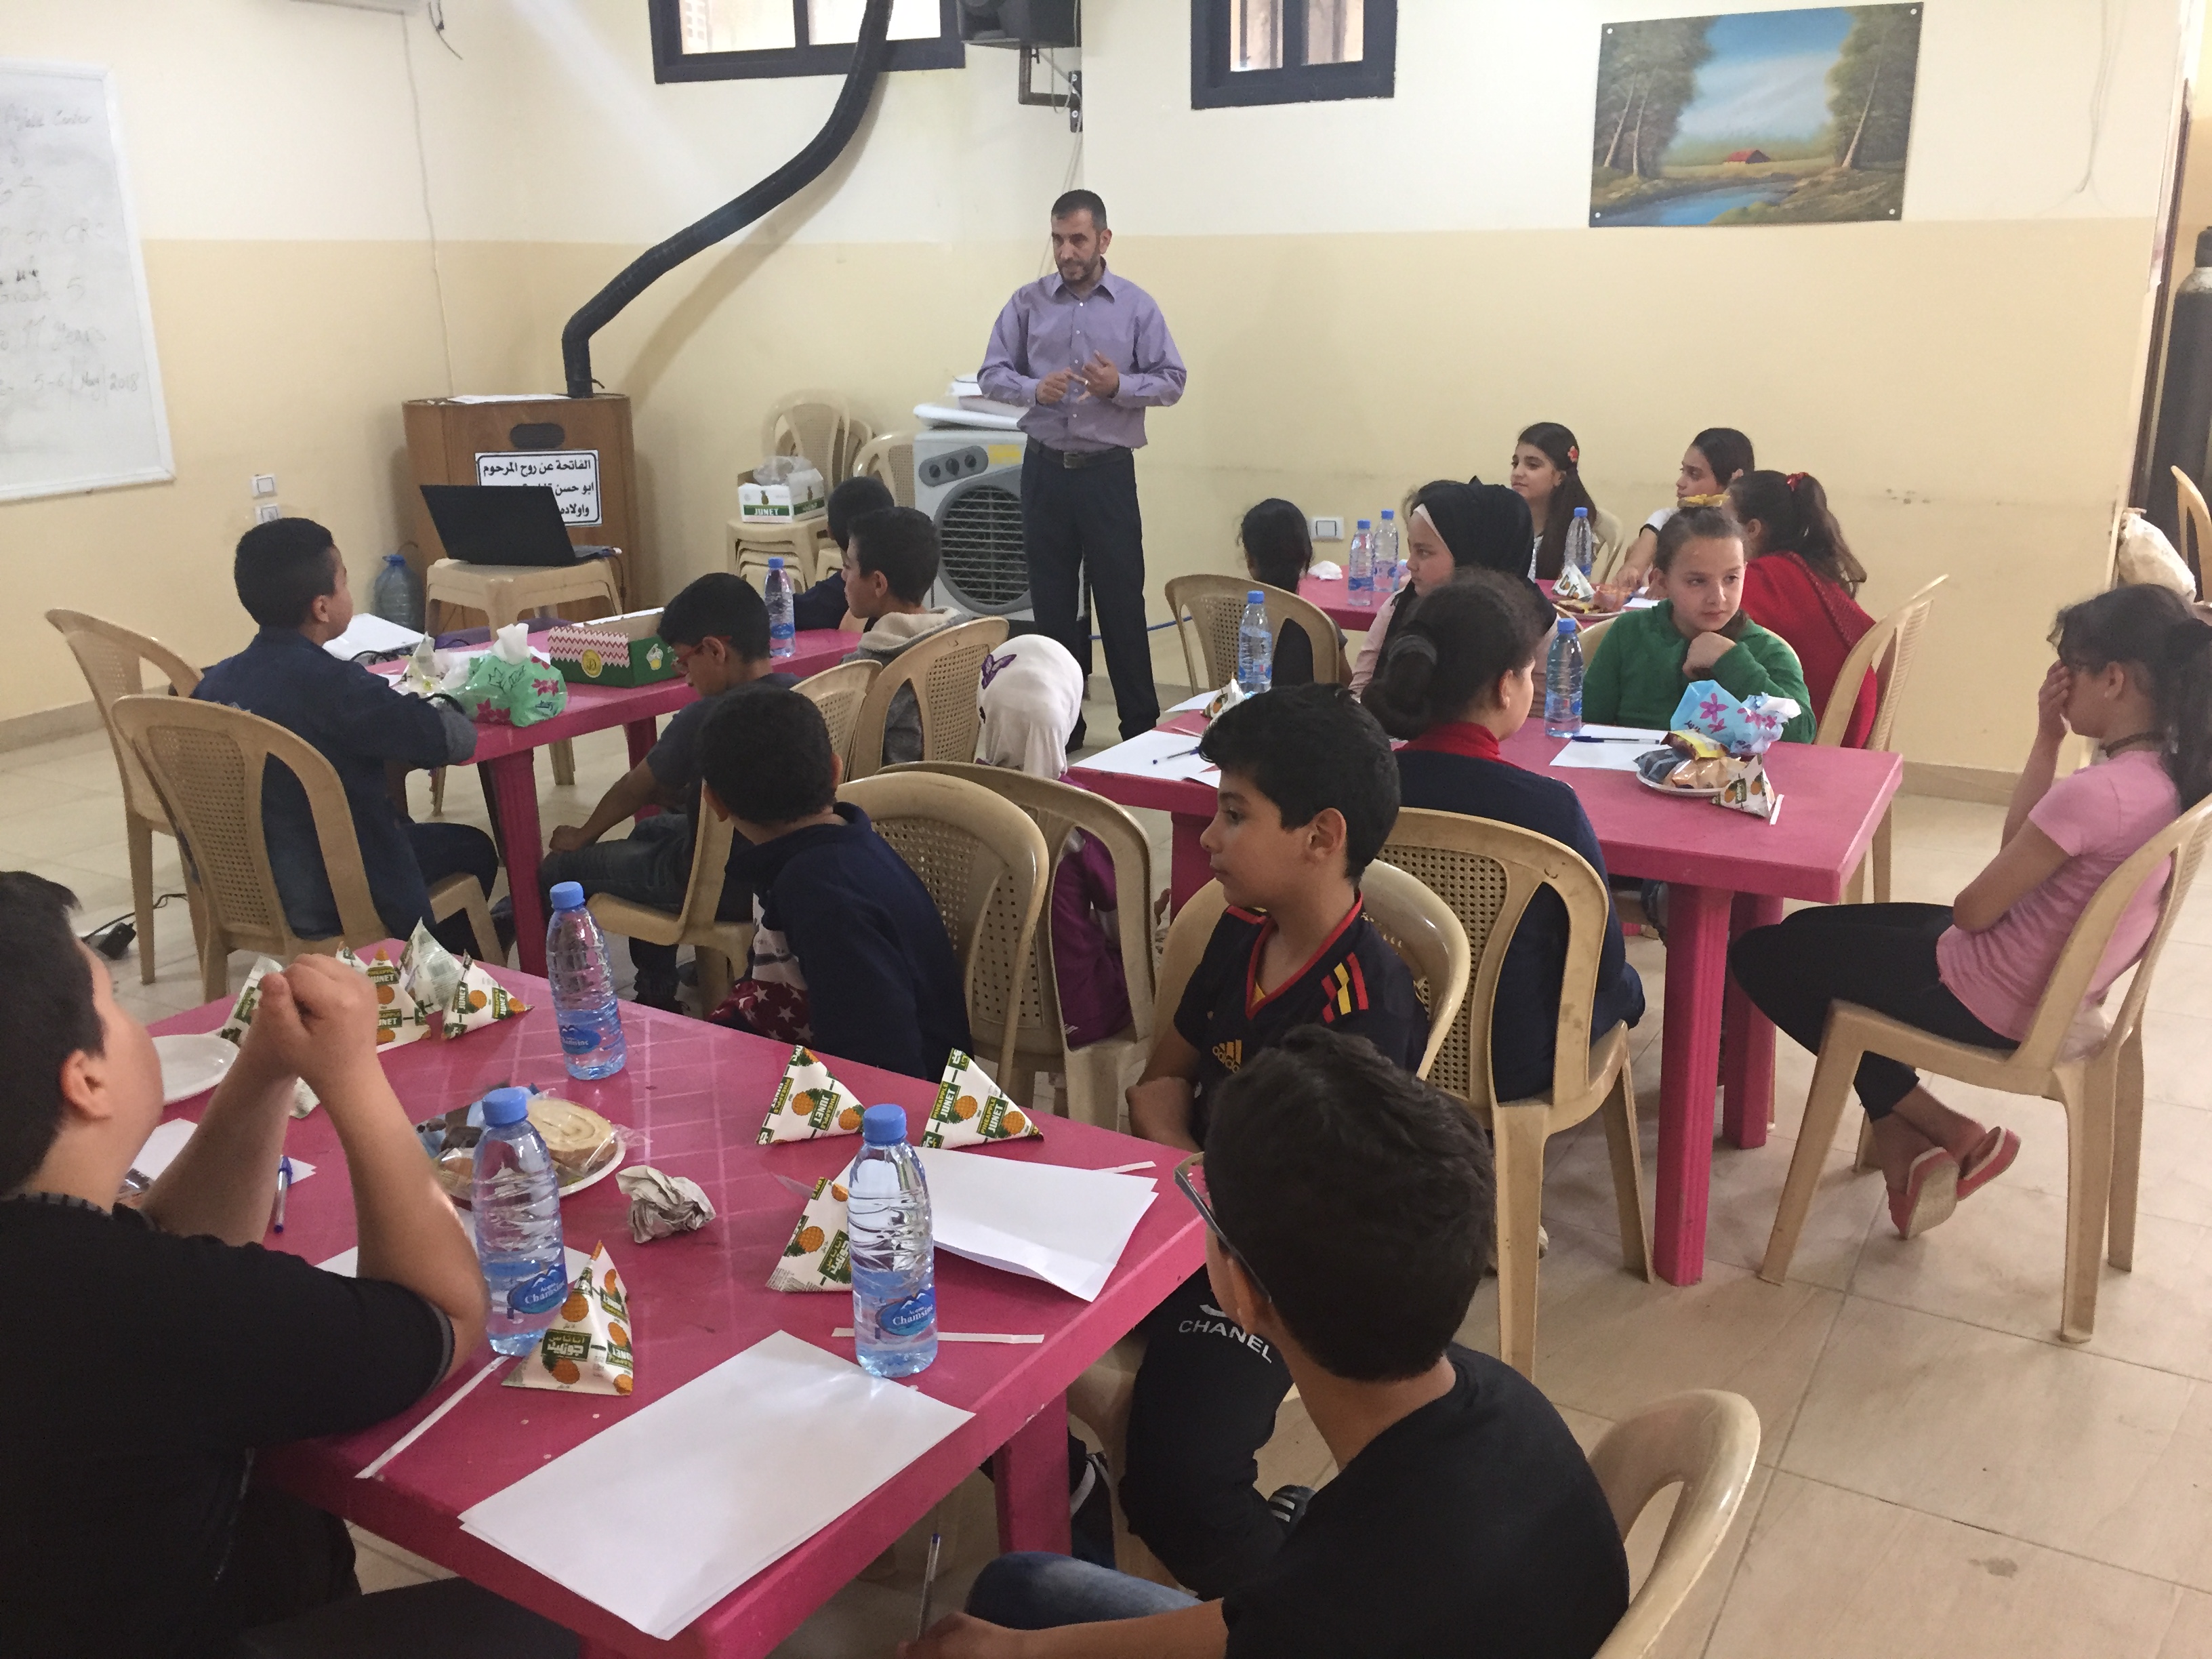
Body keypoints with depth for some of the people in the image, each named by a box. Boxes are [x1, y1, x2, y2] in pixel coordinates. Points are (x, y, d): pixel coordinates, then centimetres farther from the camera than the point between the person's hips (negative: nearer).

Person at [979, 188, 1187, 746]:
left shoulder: (1137, 306, 1)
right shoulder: (1027, 303, 5)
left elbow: (1171, 381, 0)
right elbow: (991, 375, 4)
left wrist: (1120, 386, -18)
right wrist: (1034, 389, -17)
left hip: (1108, 471, -2)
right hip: (1045, 469, 2)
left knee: (1121, 599, -1)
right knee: (1052, 601, 7)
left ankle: (1140, 725, 8)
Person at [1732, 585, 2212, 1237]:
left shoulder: (2097, 793, -30)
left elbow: (1973, 909, -21)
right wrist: (2048, 741, -1)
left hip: (1986, 1004, -10)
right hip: (2049, 986, 10)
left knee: (1760, 954, 2)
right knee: (1811, 930, 23)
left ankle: (1940, 1129, 10)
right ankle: (1901, 1136, 20)